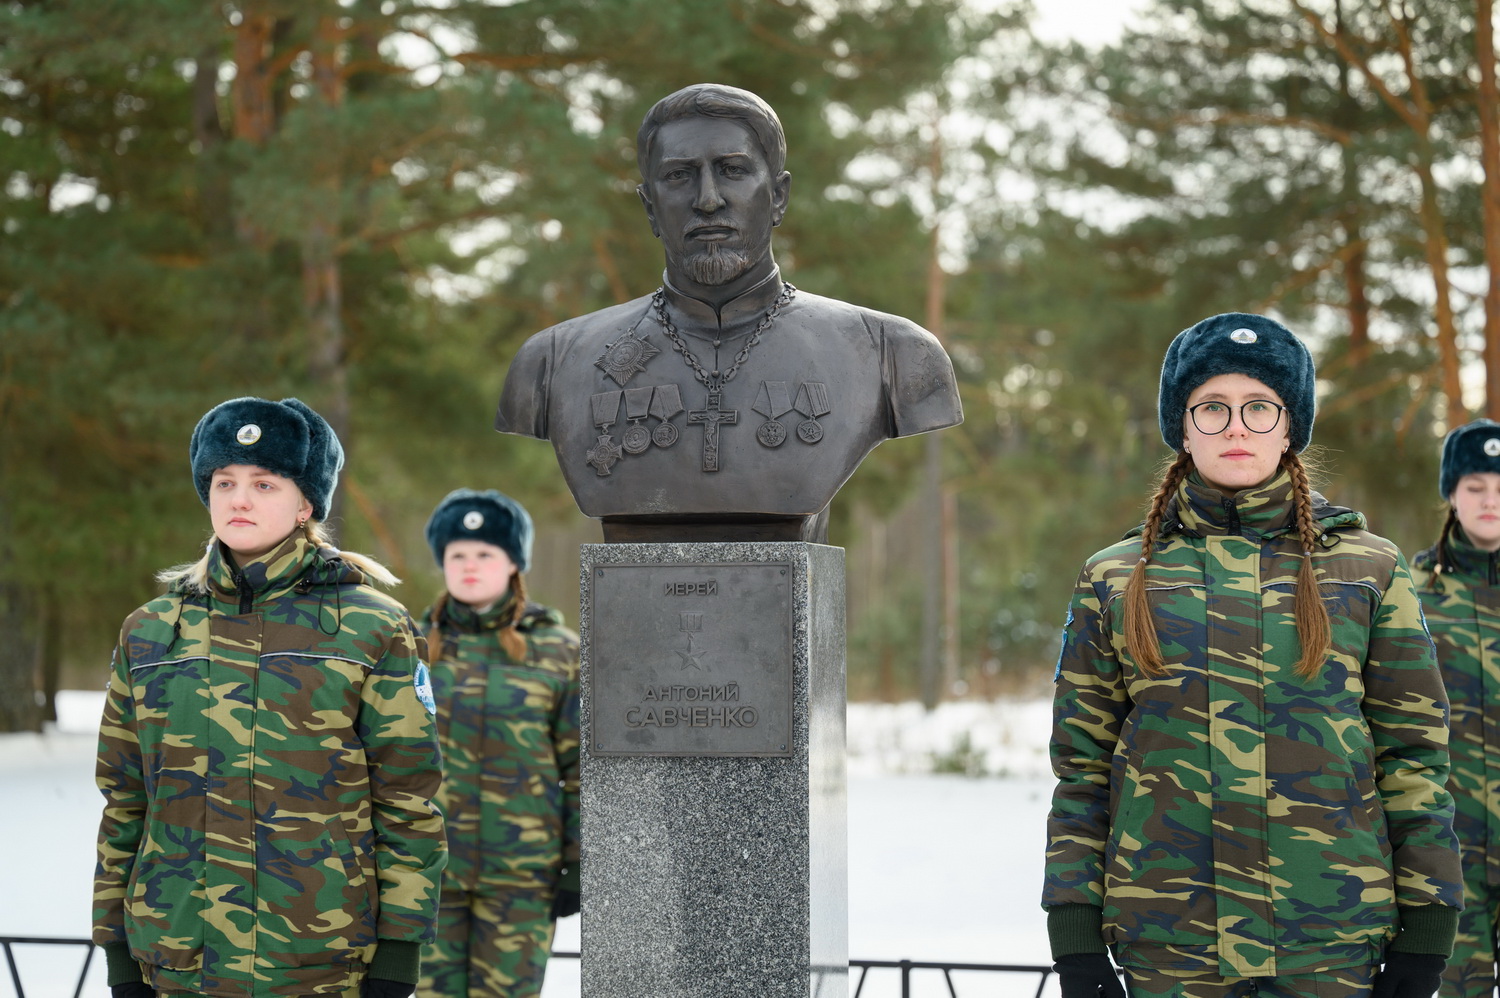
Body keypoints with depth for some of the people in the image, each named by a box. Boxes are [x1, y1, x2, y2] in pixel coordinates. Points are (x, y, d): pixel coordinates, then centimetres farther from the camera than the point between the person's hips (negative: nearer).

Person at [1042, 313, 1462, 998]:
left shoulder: (1369, 569, 6)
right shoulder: (1116, 579, 7)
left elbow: (1414, 755, 5)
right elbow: (1081, 767, 7)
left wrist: (1422, 941, 0)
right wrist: (1076, 943, 1)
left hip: (1333, 941, 0)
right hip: (1167, 941, 1)